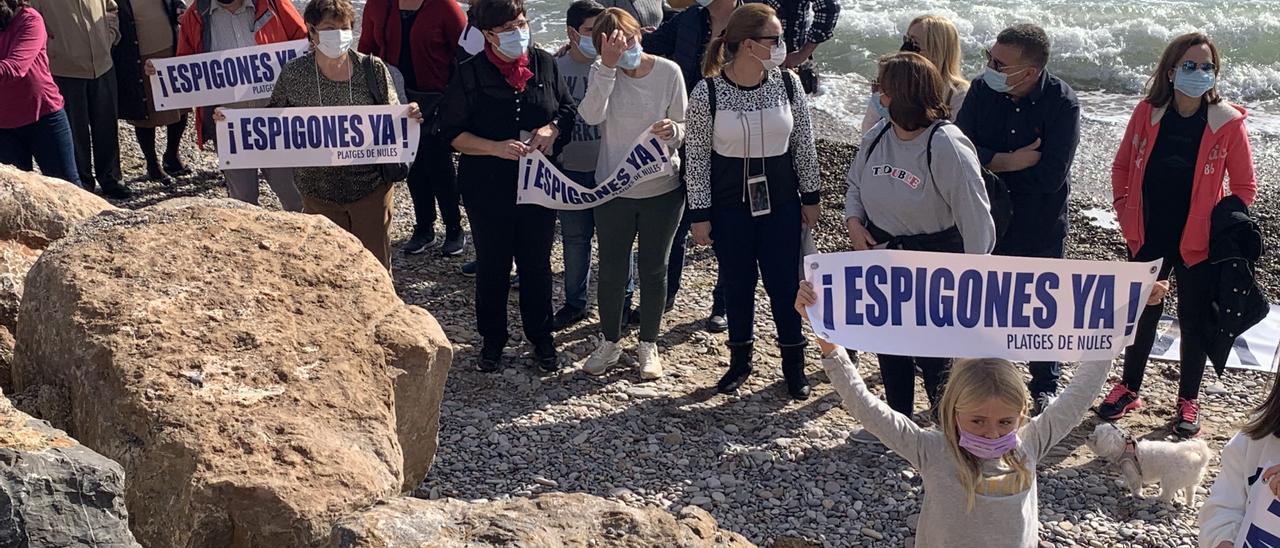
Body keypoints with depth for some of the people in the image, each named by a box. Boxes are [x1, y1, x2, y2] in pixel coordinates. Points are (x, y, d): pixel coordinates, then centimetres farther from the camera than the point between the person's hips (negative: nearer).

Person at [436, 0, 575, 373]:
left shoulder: (545, 65, -1)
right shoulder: (470, 74, -9)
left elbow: (569, 112, 8)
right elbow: (452, 133, -8)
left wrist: (552, 130, -15)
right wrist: (497, 148, -21)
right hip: (488, 187, -2)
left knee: (537, 263, 13)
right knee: (492, 265, 11)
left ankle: (540, 337, 29)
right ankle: (493, 339, 28)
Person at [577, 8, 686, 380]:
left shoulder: (669, 72, -9)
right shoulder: (603, 72, -8)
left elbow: (684, 127, -3)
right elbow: (591, 116, -26)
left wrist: (673, 131, -27)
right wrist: (608, 65, -31)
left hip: (662, 191, 0)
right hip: (613, 191, 1)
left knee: (653, 269, 12)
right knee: (611, 270, 11)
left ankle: (649, 344, 28)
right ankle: (610, 342, 30)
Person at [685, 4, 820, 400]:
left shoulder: (788, 83, -7)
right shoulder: (707, 93, -14)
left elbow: (803, 144, 4)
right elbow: (697, 157, -7)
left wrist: (810, 196, 7)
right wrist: (699, 215, -6)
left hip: (781, 202, 2)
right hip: (729, 205, -1)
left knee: (785, 281, 8)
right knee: (737, 282, 12)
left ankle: (794, 362, 26)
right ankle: (740, 359, 31)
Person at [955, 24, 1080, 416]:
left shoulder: (1062, 103, -20)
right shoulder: (982, 90, -10)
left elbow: (1050, 176, -25)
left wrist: (993, 163, -18)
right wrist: (1011, 161, -25)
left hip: (1041, 226, -2)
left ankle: (1045, 387, 35)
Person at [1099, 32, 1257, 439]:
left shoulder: (1228, 123, -11)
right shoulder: (1148, 113, -4)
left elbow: (1245, 187, -3)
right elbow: (1122, 165, 9)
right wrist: (1125, 209, 3)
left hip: (1197, 243, -2)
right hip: (1148, 238, 2)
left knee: (1193, 321, 9)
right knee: (1142, 315, 15)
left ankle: (1188, 401, 25)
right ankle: (1129, 389, 31)